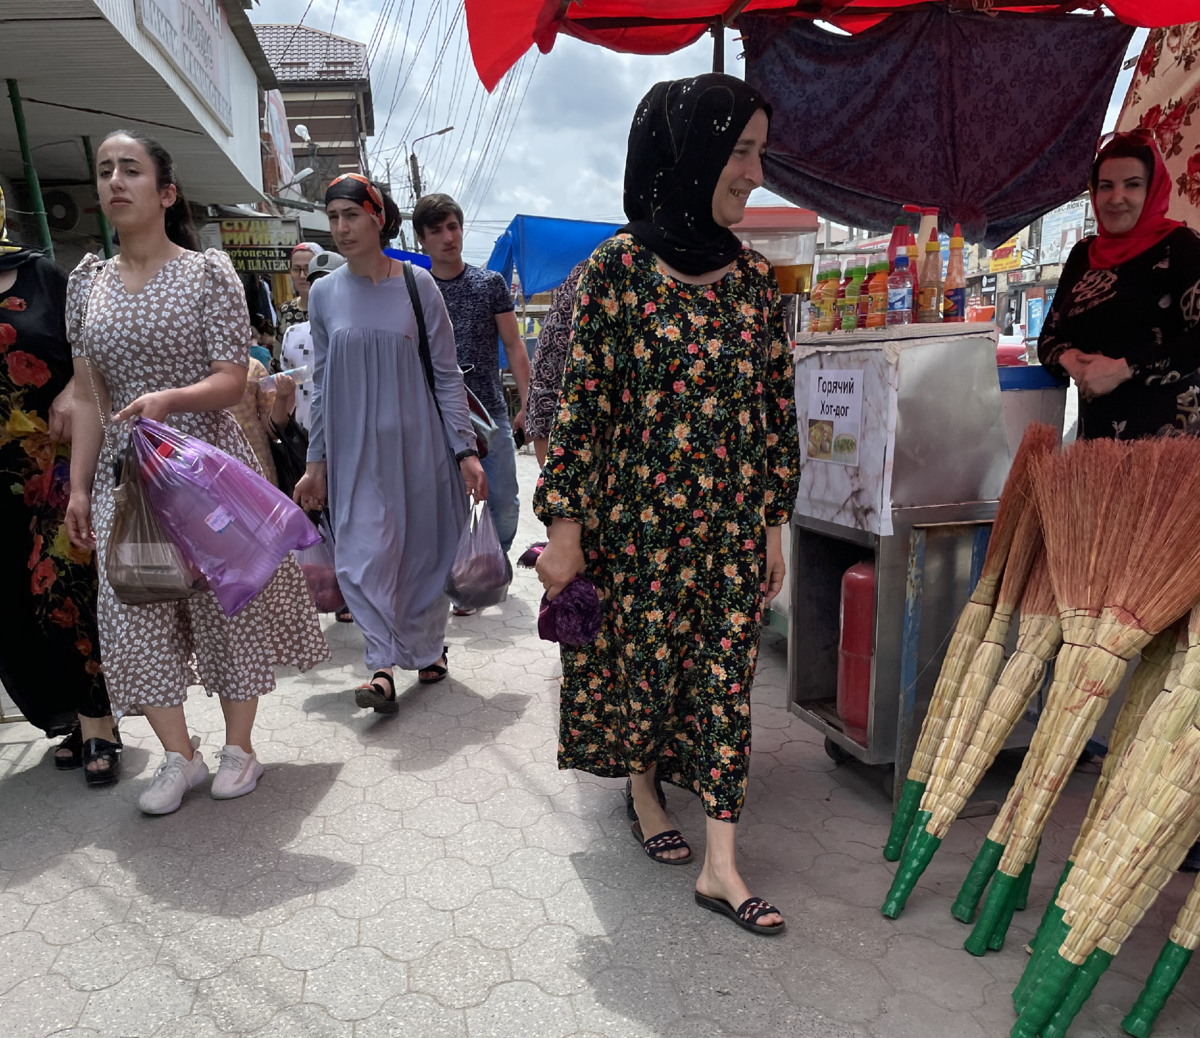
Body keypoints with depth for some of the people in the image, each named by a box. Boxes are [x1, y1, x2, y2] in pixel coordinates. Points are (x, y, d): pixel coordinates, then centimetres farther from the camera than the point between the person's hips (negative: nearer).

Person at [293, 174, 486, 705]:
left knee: (423, 546, 8)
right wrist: (316, 462, 7)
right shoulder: (323, 294, 5)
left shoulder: (417, 285, -2)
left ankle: (428, 647, 27)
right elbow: (321, 384, 9)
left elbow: (447, 373, -2)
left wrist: (466, 449, -8)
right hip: (355, 448, 2)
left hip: (417, 442, -1)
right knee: (362, 553, -7)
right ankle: (382, 666, -1)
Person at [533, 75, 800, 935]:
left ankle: (720, 865, 19)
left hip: (733, 523, 4)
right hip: (638, 518, -3)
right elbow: (582, 401, -9)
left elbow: (777, 404, 8)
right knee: (640, 662, 13)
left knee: (725, 678, 6)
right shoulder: (619, 268, -8)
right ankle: (644, 793, 42)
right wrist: (566, 525, -10)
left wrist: (774, 522, 8)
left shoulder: (755, 275, 5)